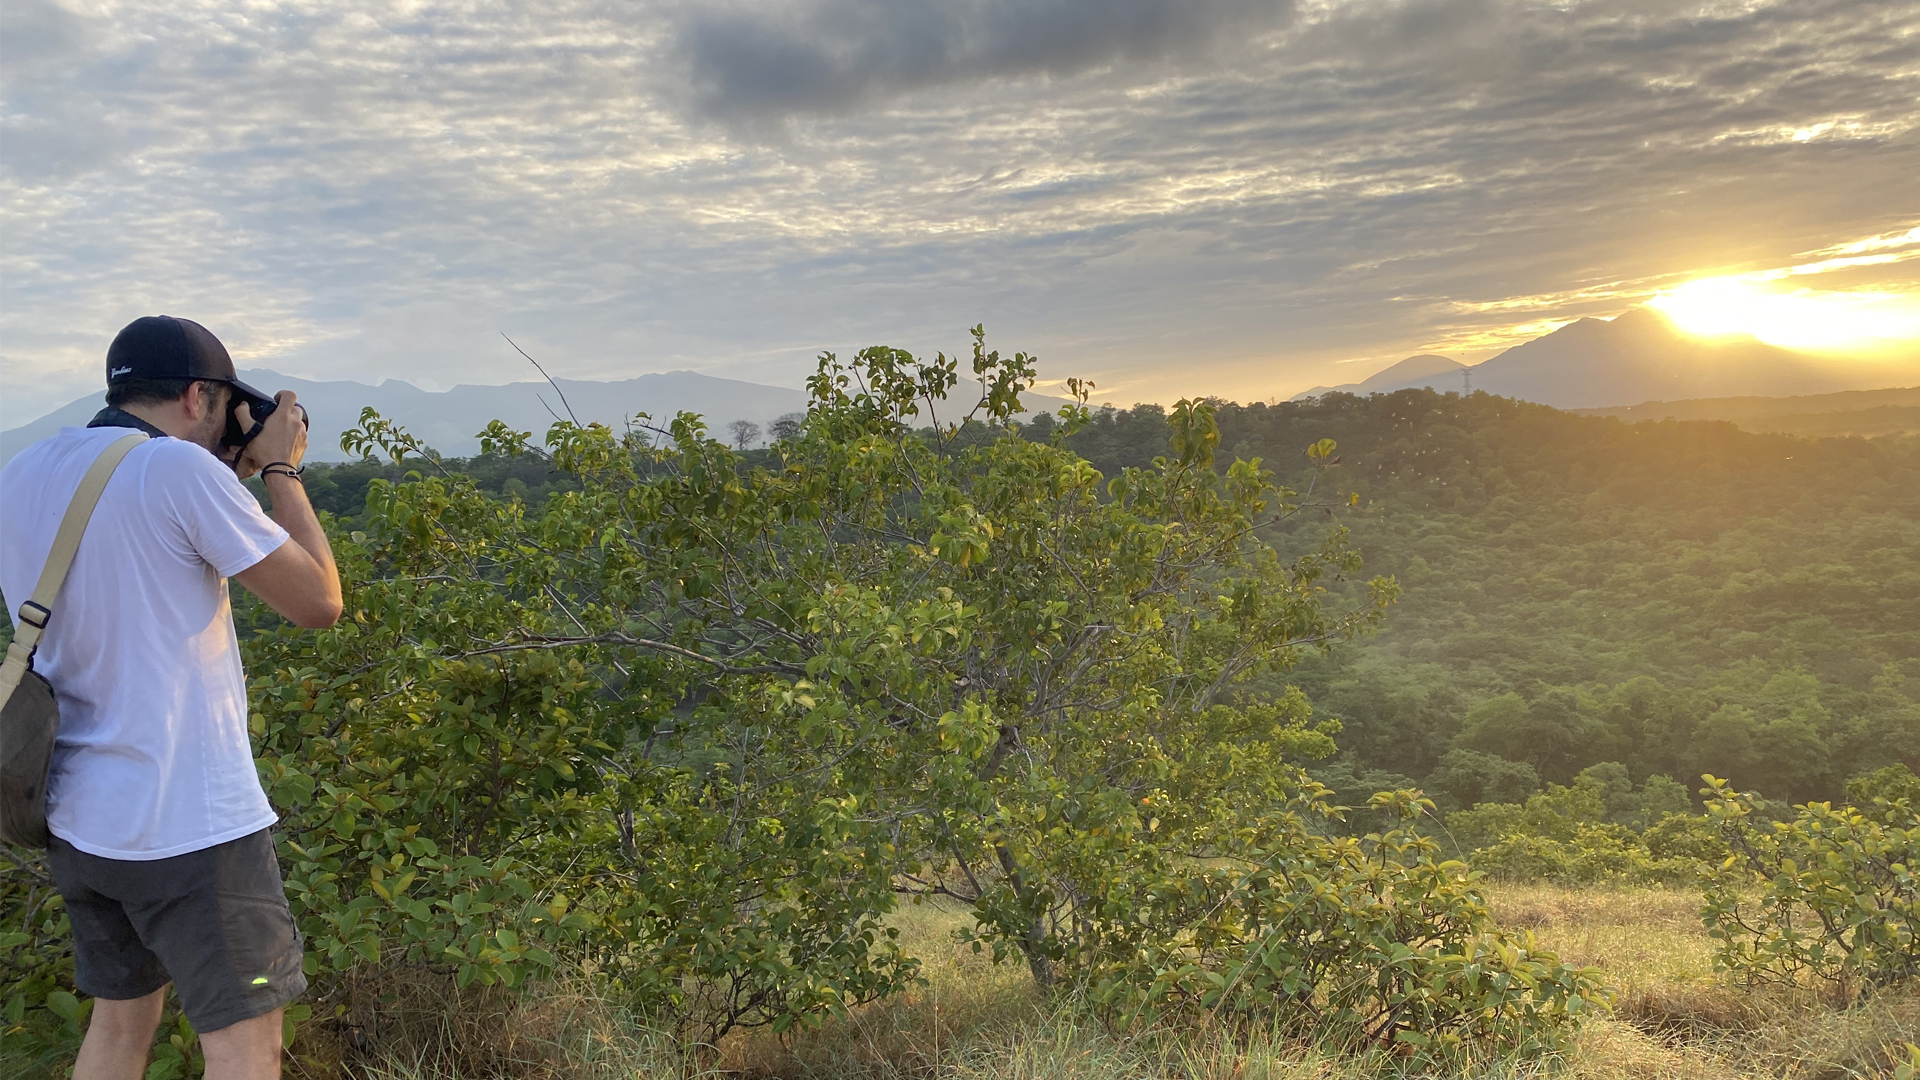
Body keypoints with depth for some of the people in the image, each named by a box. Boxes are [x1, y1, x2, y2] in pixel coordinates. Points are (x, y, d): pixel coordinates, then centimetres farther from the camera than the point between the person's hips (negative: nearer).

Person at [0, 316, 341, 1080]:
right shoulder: (179, 469, -16)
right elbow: (317, 603, -11)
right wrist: (281, 470, 0)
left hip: (77, 815, 8)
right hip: (188, 822, -8)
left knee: (121, 1016, 21)